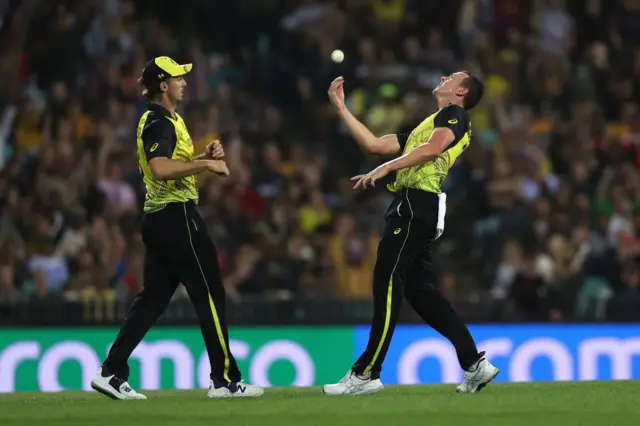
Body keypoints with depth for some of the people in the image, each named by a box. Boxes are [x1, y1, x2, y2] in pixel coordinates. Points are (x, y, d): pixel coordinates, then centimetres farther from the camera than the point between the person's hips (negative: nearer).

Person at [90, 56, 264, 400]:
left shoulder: (165, 120, 19)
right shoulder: (159, 122, -14)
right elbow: (161, 168, -30)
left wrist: (204, 157, 12)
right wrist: (207, 164, -23)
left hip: (157, 217, 10)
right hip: (177, 216, -10)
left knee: (153, 297, 9)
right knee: (210, 294, -5)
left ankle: (111, 373, 4)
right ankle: (224, 380, -2)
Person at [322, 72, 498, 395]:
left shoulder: (454, 114, 4)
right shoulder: (422, 127, 31)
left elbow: (434, 148, -16)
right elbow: (373, 144, 30)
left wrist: (385, 168, -21)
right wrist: (340, 108, 29)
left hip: (416, 205, -9)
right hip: (409, 206, 9)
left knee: (387, 285, -11)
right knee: (420, 290, 5)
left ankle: (365, 374, -12)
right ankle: (474, 364, 4)